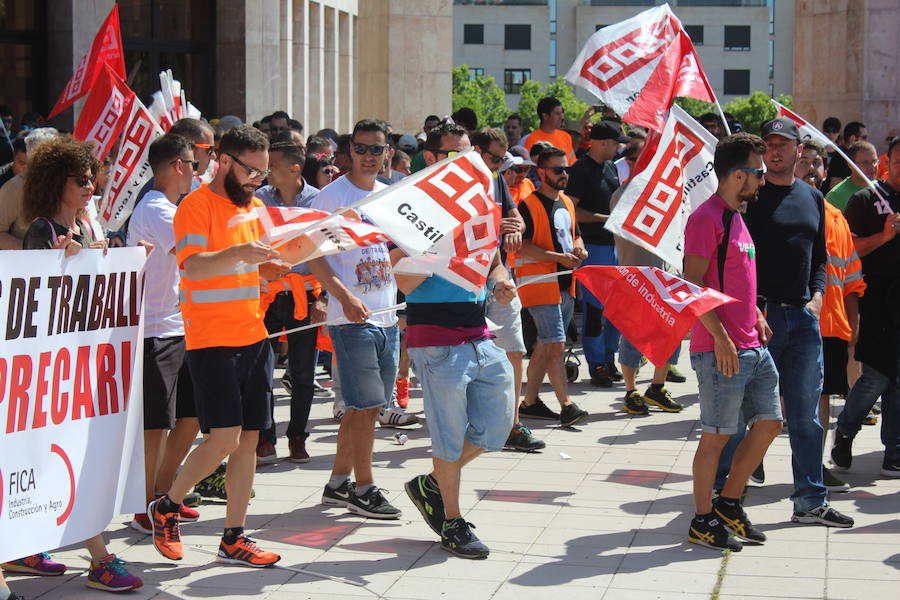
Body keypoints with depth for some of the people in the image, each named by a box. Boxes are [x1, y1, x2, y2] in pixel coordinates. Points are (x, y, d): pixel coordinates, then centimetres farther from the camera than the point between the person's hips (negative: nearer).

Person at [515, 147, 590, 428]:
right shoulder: (529, 205, -10)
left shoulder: (566, 202, 16)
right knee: (555, 345, -13)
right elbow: (522, 247, -17)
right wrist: (559, 257, -22)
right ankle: (567, 406, -14)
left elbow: (575, 235, 27)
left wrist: (578, 248, 2)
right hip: (540, 284, -9)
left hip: (565, 284, 9)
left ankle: (530, 402, 22)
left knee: (545, 346, 13)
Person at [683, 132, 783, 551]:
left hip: (752, 346, 9)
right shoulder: (707, 218, -13)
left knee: (768, 423, 11)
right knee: (716, 435, -1)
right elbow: (692, 284, -18)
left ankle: (728, 503, 23)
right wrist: (720, 336, -22)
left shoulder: (735, 217, 17)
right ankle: (703, 522, 10)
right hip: (720, 349, -9)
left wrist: (756, 315, 15)